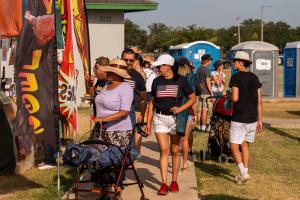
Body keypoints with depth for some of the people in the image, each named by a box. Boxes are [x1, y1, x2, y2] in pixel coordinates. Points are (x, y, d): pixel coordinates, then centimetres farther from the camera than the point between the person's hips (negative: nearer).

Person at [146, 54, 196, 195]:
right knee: (164, 150, -4)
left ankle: (174, 181, 17)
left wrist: (180, 108, -12)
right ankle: (164, 183, -3)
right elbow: (152, 102, 12)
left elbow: (193, 98, 3)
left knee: (175, 151, 5)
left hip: (176, 118, -1)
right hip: (160, 118, 2)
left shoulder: (181, 80, -1)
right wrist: (148, 122, 8)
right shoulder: (157, 81, 7)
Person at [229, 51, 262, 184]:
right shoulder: (254, 78, 8)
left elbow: (235, 98, -19)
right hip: (252, 118, 6)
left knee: (234, 146, 0)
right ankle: (244, 174, 17)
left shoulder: (236, 77, -10)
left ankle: (243, 173, -12)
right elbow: (259, 101, 8)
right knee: (245, 145, 16)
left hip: (239, 118, -6)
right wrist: (259, 120, 12)